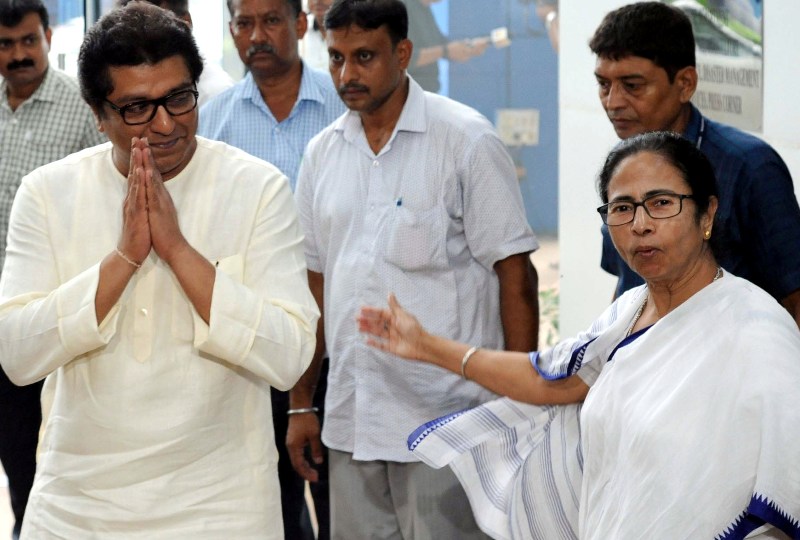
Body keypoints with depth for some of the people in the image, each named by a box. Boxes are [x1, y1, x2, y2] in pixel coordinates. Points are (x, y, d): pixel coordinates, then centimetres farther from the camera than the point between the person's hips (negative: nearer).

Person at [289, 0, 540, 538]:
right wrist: (301, 403, 13)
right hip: (350, 422, 5)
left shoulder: (467, 140, -6)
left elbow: (516, 275, -7)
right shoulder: (322, 154, 9)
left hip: (445, 419, -5)